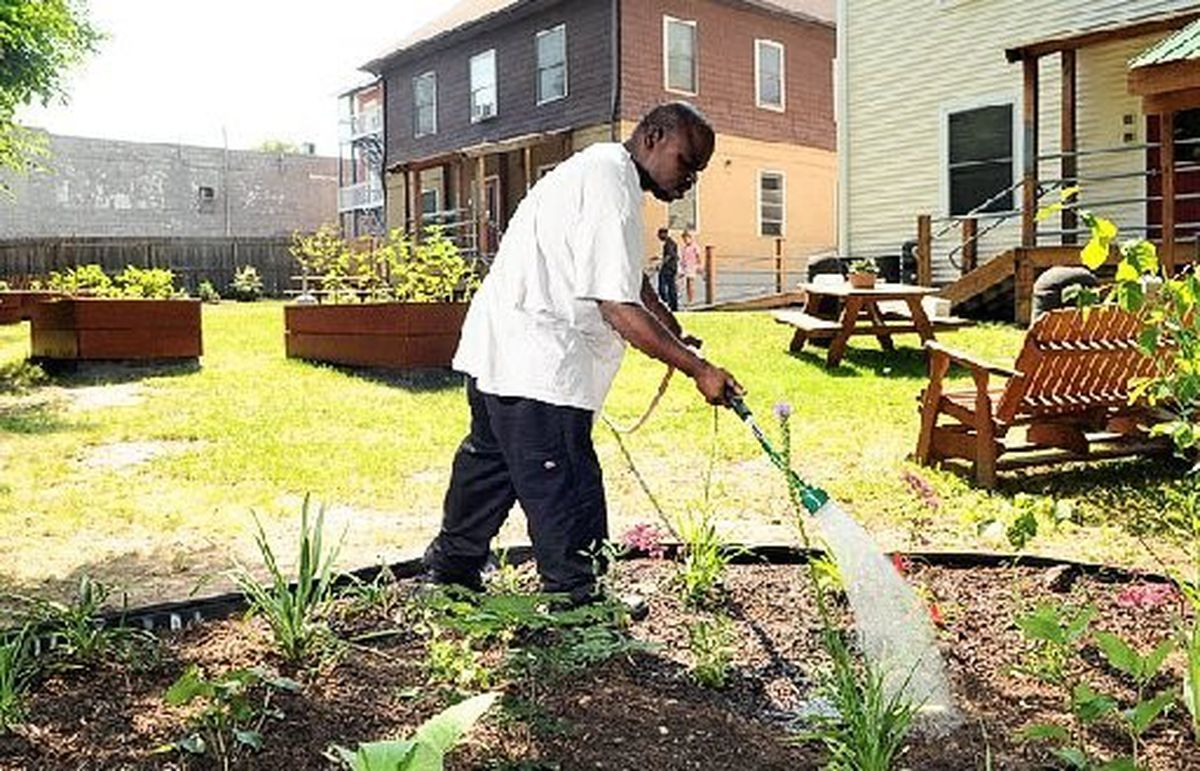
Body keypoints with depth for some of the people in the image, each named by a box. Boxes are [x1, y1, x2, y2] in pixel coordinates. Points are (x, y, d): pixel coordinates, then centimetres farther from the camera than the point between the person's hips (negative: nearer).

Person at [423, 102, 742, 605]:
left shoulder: (599, 167, 17)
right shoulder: (613, 190, -18)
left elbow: (625, 276, 27)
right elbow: (619, 309, -24)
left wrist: (674, 332, 19)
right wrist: (698, 370, -21)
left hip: (495, 349, 11)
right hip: (538, 370, -11)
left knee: (489, 460, 23)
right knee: (569, 504, -5)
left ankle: (449, 572, 38)